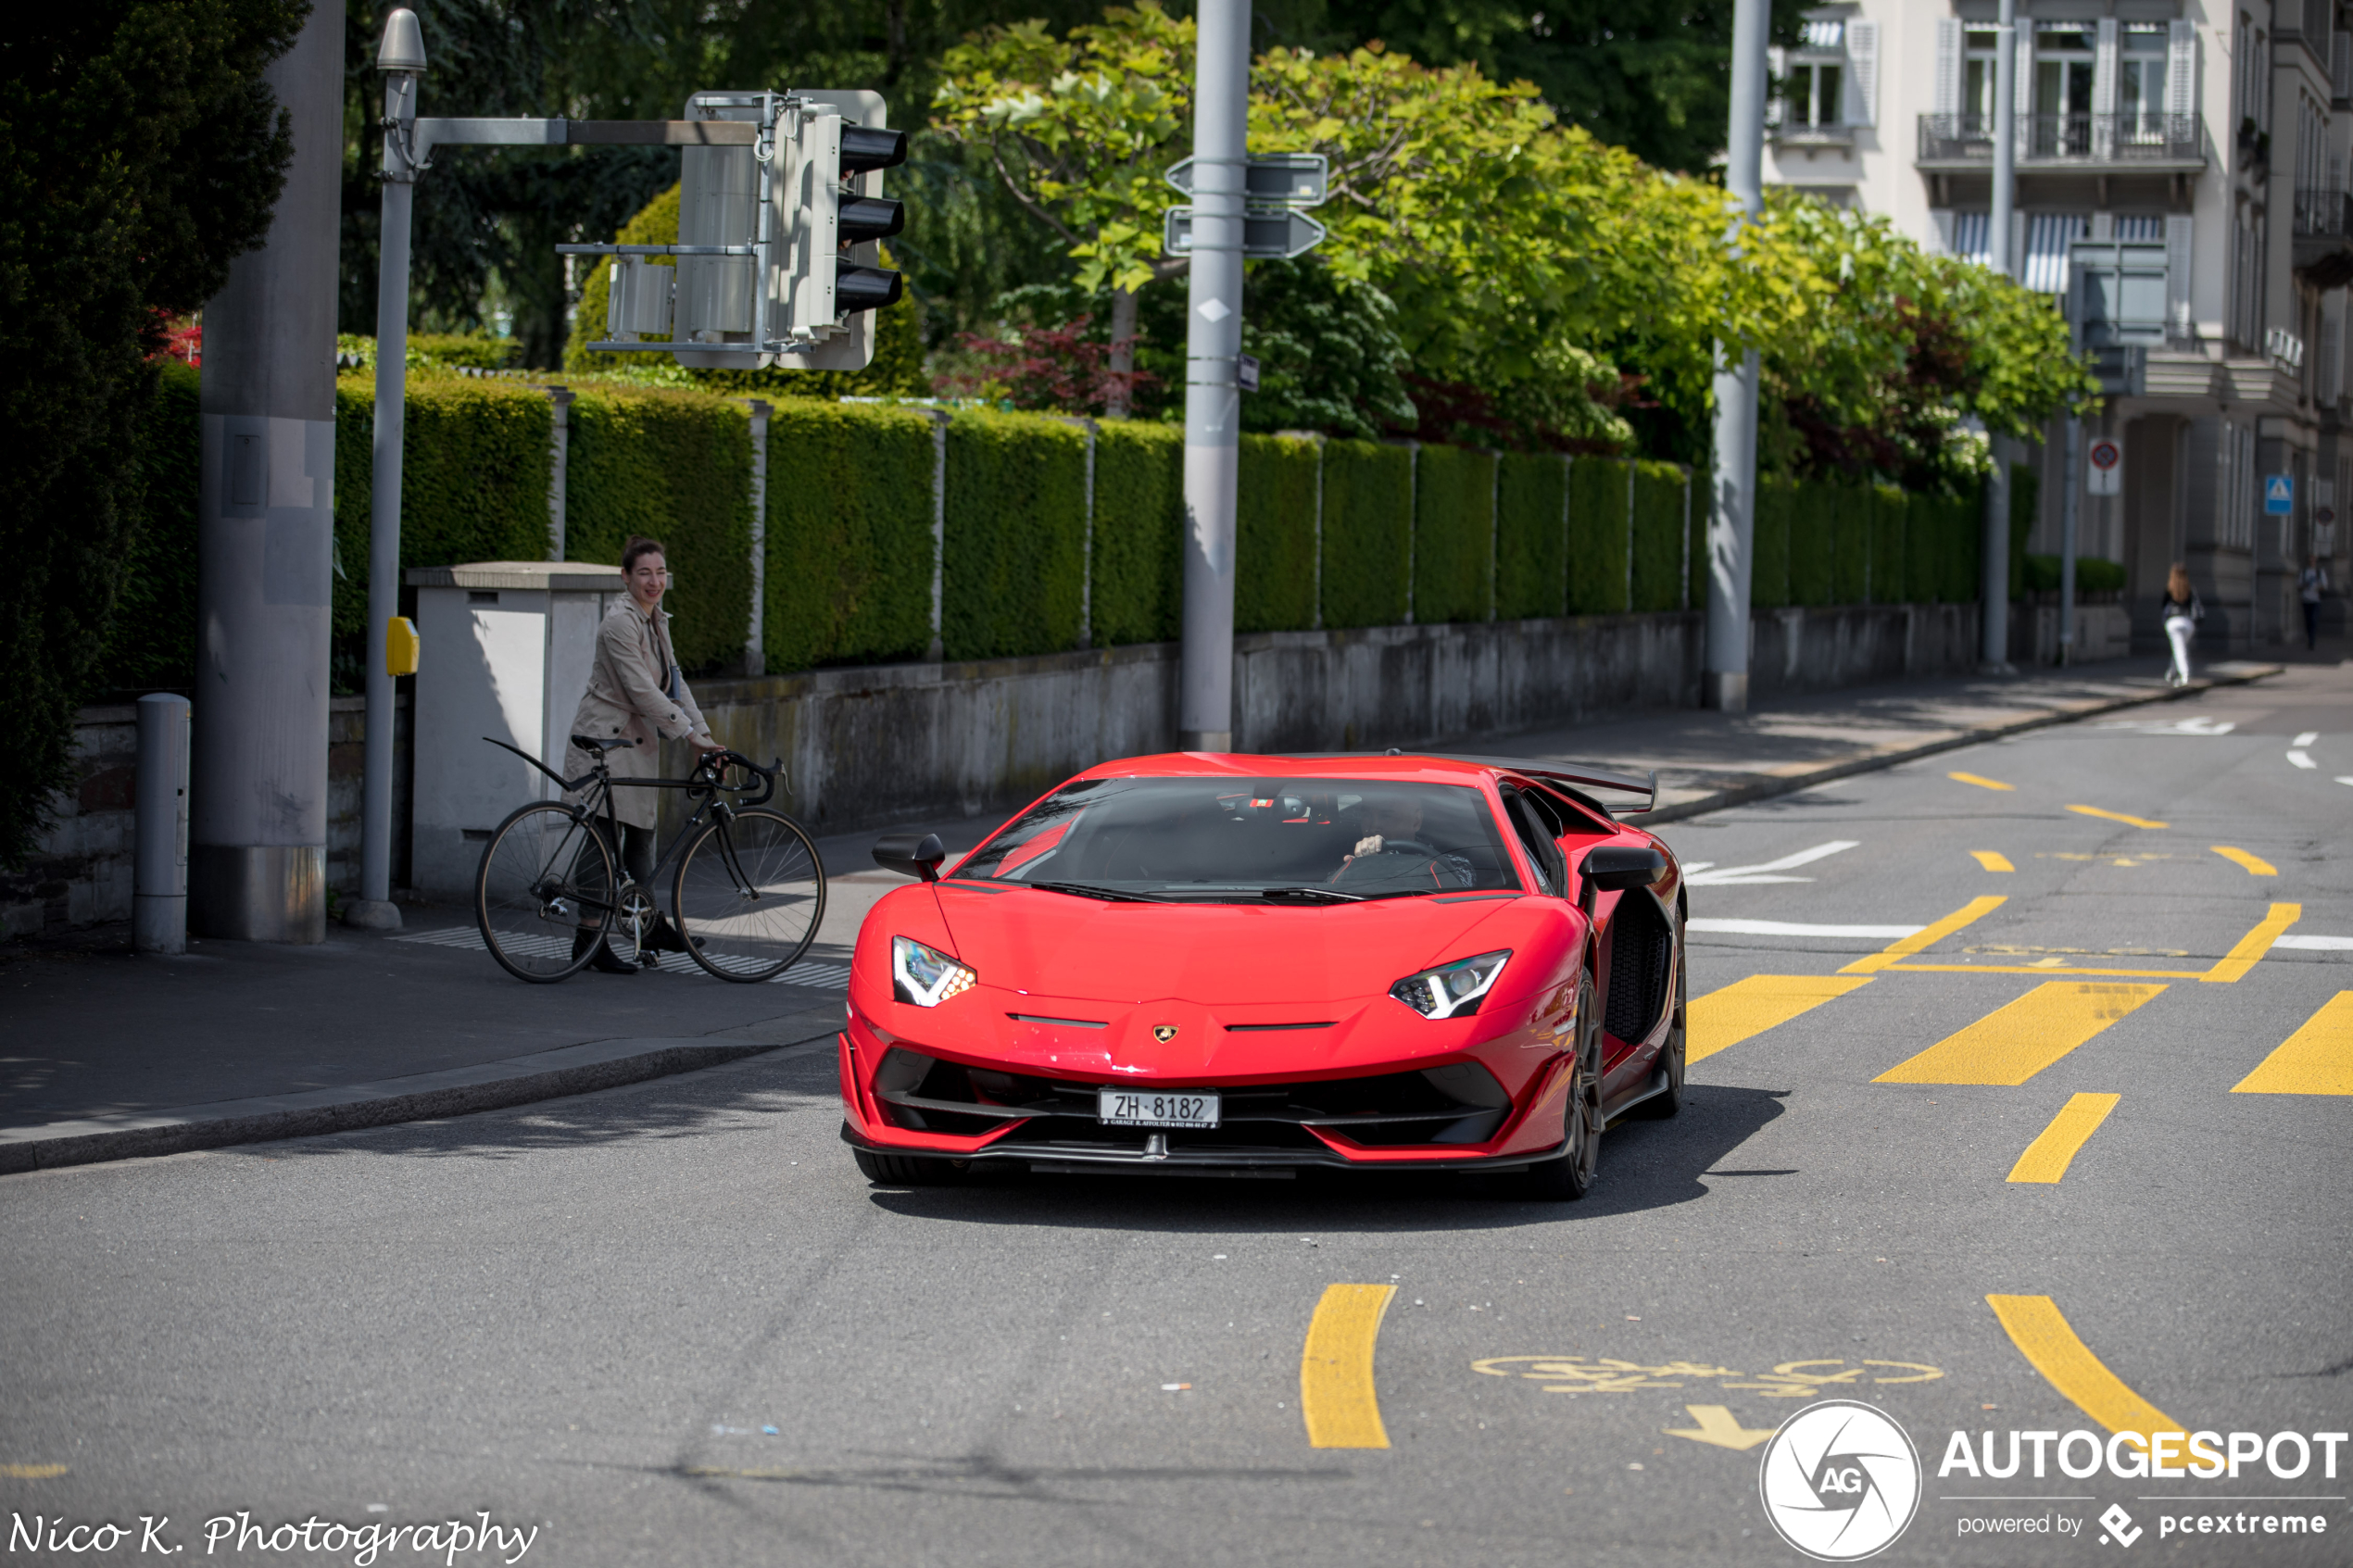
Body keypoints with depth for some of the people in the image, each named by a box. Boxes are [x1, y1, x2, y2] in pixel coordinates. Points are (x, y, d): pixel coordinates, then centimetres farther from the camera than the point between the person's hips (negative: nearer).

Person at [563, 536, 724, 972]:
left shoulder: (657, 621, 11)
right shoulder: (620, 622, -18)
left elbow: (673, 682, 12)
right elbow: (641, 690, -23)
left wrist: (703, 733, 3)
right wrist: (688, 733, -22)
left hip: (637, 741, 8)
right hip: (604, 741, -8)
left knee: (640, 835, 13)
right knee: (605, 839, -6)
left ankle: (650, 925, 23)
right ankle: (589, 941, -1)